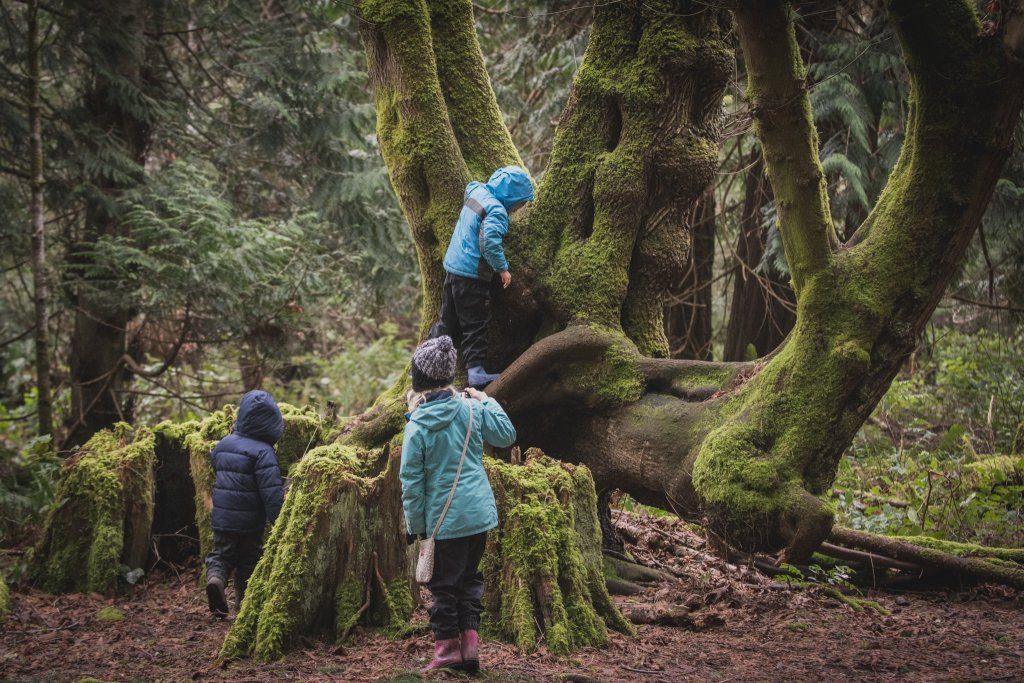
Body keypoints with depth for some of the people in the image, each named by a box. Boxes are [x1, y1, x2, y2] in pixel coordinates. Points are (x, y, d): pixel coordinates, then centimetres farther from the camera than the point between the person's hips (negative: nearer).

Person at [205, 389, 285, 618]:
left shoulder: (222, 445, 3)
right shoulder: (263, 452, -17)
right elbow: (272, 491, -22)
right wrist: (279, 521, -18)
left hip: (221, 519, 4)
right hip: (250, 522, -4)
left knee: (221, 554, 15)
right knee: (248, 562, 13)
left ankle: (215, 579, -16)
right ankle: (244, 606, 21)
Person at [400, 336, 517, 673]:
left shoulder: (417, 427, -13)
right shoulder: (471, 410, -6)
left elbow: (411, 481, -11)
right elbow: (507, 434, 6)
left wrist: (414, 524, -1)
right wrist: (486, 401, 16)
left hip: (443, 519, -4)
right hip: (479, 515, 4)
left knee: (444, 583, 8)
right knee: (470, 576, 17)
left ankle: (448, 648, 12)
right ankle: (470, 641, 11)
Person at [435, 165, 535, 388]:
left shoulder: (475, 191, 7)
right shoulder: (496, 210, -19)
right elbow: (489, 241, -31)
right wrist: (502, 268, -19)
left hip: (452, 267, 9)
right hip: (471, 275, -8)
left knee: (449, 321, 19)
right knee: (475, 325, -2)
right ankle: (476, 372, -4)